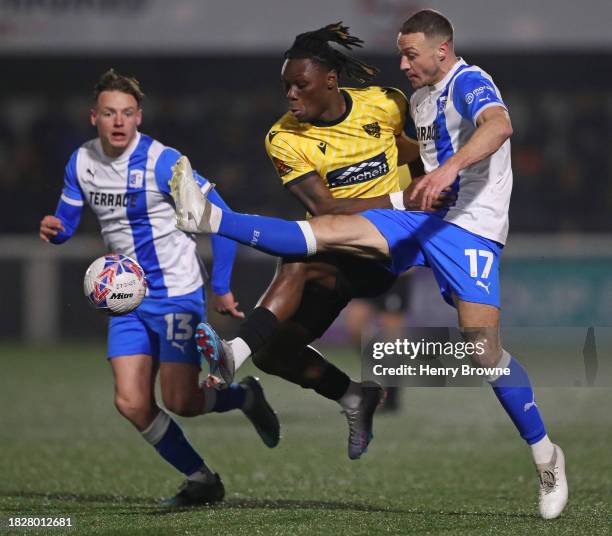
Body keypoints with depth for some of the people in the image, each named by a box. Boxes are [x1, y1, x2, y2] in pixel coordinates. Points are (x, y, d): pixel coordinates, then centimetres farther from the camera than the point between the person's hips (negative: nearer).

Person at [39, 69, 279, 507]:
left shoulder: (161, 162, -17)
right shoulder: (81, 162, 1)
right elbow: (66, 221, 12)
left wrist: (221, 288, -18)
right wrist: (53, 229, -14)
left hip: (177, 294, -5)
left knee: (180, 402, -9)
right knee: (132, 404, -6)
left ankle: (245, 396, 23)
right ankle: (201, 480, 12)